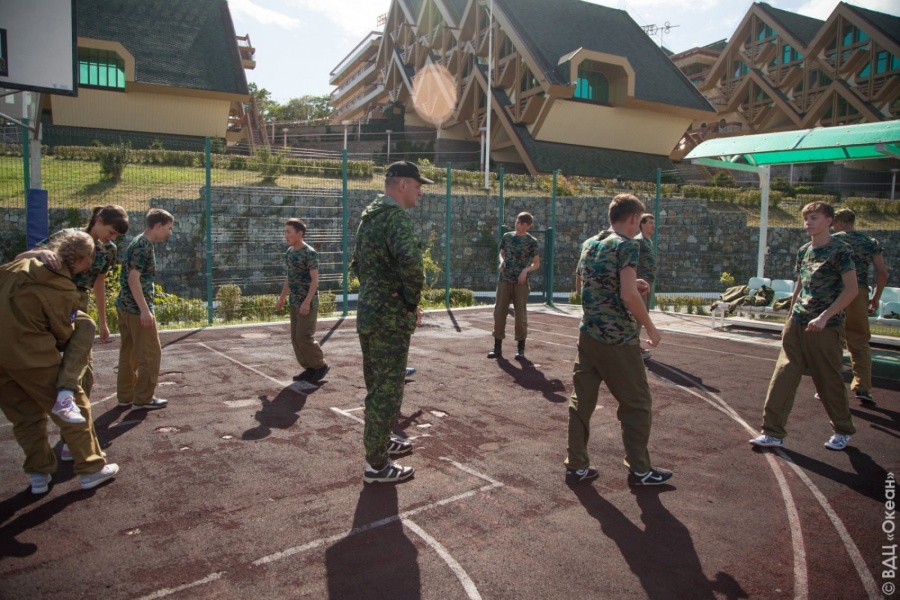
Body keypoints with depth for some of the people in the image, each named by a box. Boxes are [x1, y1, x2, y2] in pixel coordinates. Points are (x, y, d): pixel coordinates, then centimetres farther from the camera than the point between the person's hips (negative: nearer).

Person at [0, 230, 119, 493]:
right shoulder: (65, 291, -13)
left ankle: (39, 474, 24)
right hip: (30, 353, -7)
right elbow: (63, 335, -4)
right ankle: (91, 468, 11)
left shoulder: (24, 263, 3)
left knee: (25, 415, 18)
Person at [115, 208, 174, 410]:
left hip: (125, 306, 10)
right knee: (151, 354, -1)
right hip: (137, 308, -10)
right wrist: (145, 310, -23)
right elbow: (133, 279, -22)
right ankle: (143, 398, 5)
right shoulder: (144, 246, -15)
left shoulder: (138, 243, 15)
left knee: (129, 353, 15)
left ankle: (126, 396, 22)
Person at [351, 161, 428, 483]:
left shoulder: (368, 216, 13)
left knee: (377, 385, 22)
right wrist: (412, 302, -21)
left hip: (367, 314, 10)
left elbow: (358, 263, 24)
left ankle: (380, 441, 38)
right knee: (387, 390, 0)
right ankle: (377, 464, 9)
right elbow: (410, 262, -36)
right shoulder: (397, 217, -18)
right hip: (390, 318, -10)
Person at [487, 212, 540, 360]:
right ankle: (497, 347, 7)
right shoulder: (507, 236, 9)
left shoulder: (531, 241, 0)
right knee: (499, 312, -1)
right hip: (504, 280, 3)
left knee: (520, 314, 0)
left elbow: (537, 264, 3)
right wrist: (502, 261, -1)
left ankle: (521, 348, 11)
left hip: (521, 282, -3)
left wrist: (526, 270, -15)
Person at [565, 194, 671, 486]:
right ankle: (639, 470, 17)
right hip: (618, 340, -7)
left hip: (588, 335, 7)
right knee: (637, 404, 8)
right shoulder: (627, 245, -12)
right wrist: (651, 327, -8)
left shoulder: (589, 244, 11)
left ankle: (576, 466, 17)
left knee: (582, 400, 10)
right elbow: (629, 296, -22)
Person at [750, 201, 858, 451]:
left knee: (829, 380, 6)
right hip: (797, 324, 6)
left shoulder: (840, 250, -7)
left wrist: (825, 316, -19)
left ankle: (843, 431, 29)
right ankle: (772, 433, 2)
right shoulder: (803, 251, 12)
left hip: (826, 327, -5)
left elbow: (851, 289, -12)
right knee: (783, 375, -1)